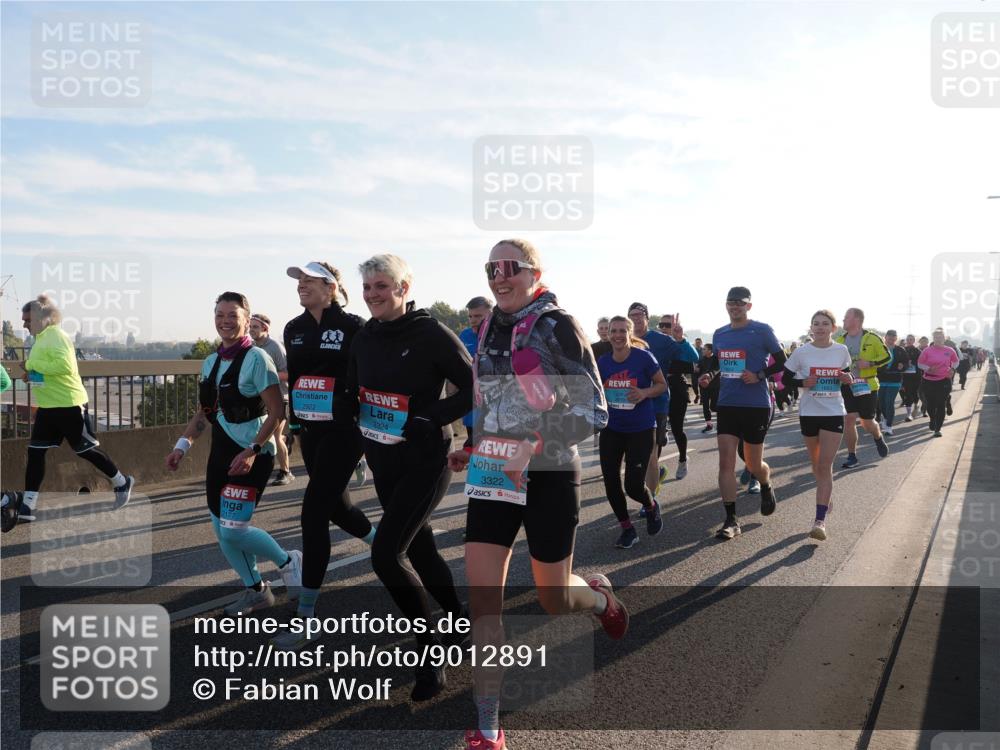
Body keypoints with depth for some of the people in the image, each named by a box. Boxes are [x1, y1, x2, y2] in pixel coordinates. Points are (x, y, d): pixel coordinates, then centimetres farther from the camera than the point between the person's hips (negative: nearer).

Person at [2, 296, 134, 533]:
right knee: (35, 452, 5)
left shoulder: (56, 336, -17)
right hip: (47, 407, 9)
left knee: (87, 449, 3)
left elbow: (64, 365, -30)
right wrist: (31, 374, 6)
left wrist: (33, 365, -21)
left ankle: (122, 483, 23)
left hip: (69, 405, -9)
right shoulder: (41, 338, 13)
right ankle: (27, 507, 9)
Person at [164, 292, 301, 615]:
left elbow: (277, 412, -15)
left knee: (234, 530, -11)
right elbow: (204, 412, 18)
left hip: (250, 455, -8)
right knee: (220, 528, 10)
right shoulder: (211, 362, 10)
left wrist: (253, 451, -23)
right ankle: (256, 591, 26)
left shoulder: (256, 358, -13)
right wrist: (183, 443, 5)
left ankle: (287, 560, 14)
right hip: (220, 453, 8)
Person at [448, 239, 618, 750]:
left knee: (554, 600, 10)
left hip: (548, 475, -5)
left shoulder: (556, 326, -10)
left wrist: (537, 446, -22)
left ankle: (599, 596, 47)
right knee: (482, 594, -5)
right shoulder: (491, 329, 8)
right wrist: (473, 449, 11)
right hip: (492, 473, 5)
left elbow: (593, 411, -12)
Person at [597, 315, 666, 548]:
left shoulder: (644, 357, -12)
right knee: (611, 481, 0)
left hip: (641, 429, -4)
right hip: (611, 429, 4)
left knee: (633, 485, -8)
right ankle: (627, 529, 20)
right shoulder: (603, 362, -1)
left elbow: (662, 385, -2)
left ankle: (652, 507, 29)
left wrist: (645, 392, -20)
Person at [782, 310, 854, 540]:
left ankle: (820, 520, -11)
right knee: (816, 464, 14)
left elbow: (847, 373, 15)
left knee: (825, 466, -9)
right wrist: (803, 383, -15)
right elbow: (786, 377, 3)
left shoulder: (841, 351, -1)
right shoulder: (802, 352, -4)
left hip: (834, 413, -1)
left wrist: (848, 379, -8)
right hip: (809, 413, 1)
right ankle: (826, 495, 43)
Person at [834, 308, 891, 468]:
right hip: (846, 385, 3)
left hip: (867, 386, -3)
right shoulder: (840, 340, 4)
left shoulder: (872, 338, -8)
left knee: (867, 422, 6)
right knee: (849, 419, -4)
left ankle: (878, 438, 41)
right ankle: (852, 456, 7)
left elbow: (886, 357, -5)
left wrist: (870, 363, -18)